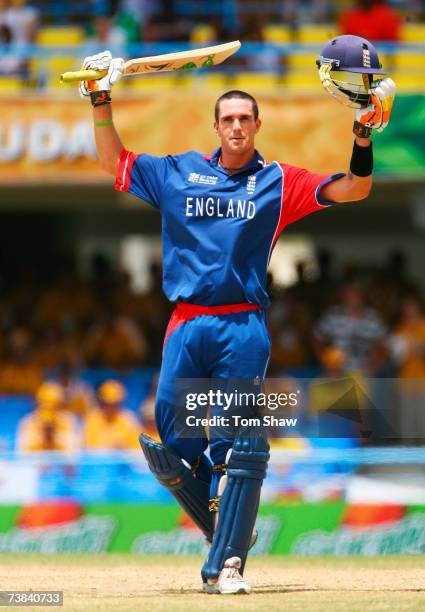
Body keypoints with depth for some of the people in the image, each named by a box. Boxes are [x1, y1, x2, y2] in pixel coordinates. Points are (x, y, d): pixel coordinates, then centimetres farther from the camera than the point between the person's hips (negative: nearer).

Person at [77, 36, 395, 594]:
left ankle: (227, 564, -9)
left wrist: (363, 137, -13)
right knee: (171, 446, -3)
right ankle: (228, 530, 18)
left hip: (243, 328, -3)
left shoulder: (279, 182, 8)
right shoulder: (179, 173, 14)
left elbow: (355, 189, 2)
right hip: (186, 327, 3)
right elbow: (113, 162, 22)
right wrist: (101, 103, 11)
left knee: (240, 448, -11)